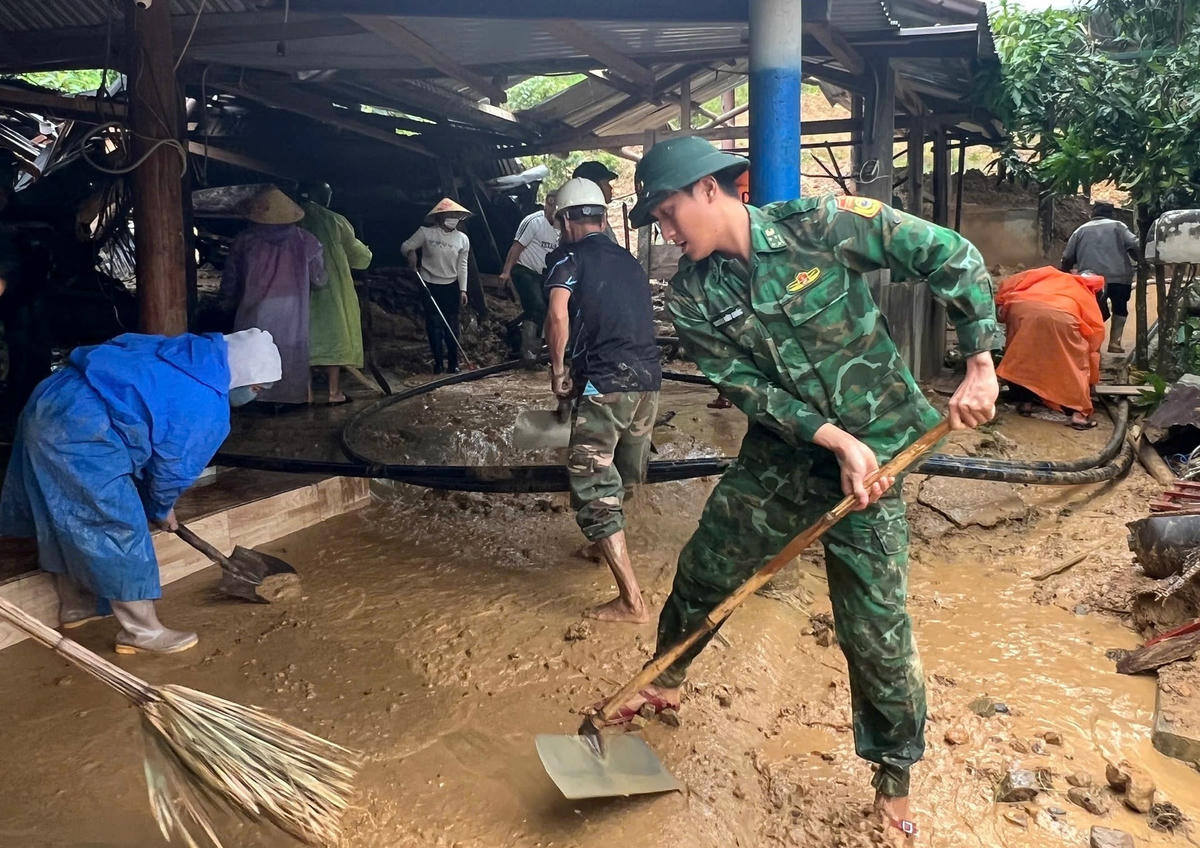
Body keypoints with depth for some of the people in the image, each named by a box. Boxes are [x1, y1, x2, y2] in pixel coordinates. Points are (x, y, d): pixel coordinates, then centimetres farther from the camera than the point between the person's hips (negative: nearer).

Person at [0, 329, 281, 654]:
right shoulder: (209, 407, -11)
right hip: (81, 431, -10)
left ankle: (74, 604, 40)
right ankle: (142, 632, 8)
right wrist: (162, 510, 20)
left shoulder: (191, 356, 15)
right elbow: (175, 467, -2)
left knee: (66, 518, 23)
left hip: (50, 403, 10)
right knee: (121, 528, -1)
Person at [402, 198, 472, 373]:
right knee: (434, 324, -1)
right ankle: (437, 361, 9)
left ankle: (453, 362, 11)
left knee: (452, 325, 3)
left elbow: (462, 266, 2)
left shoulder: (463, 239, 1)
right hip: (430, 285, -2)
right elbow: (405, 246, -1)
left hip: (451, 287, 2)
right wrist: (411, 252, -23)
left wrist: (463, 289, -3)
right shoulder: (426, 232, -7)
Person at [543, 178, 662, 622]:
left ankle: (631, 600, -5)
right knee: (624, 478, 26)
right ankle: (610, 545, 49)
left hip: (605, 384, -7)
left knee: (592, 487, -2)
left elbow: (558, 315, -16)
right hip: (649, 380, 7)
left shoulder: (568, 257, 1)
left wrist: (558, 371, -5)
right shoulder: (628, 260, 21)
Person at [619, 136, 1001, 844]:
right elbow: (747, 386, -12)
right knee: (702, 572, 13)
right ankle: (667, 680, 44)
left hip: (871, 451, -4)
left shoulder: (821, 226, -15)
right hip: (780, 455, 4)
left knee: (875, 626, -2)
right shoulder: (693, 298, -5)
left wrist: (980, 366, -17)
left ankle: (895, 783, 22)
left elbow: (952, 256, -12)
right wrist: (836, 440, -23)